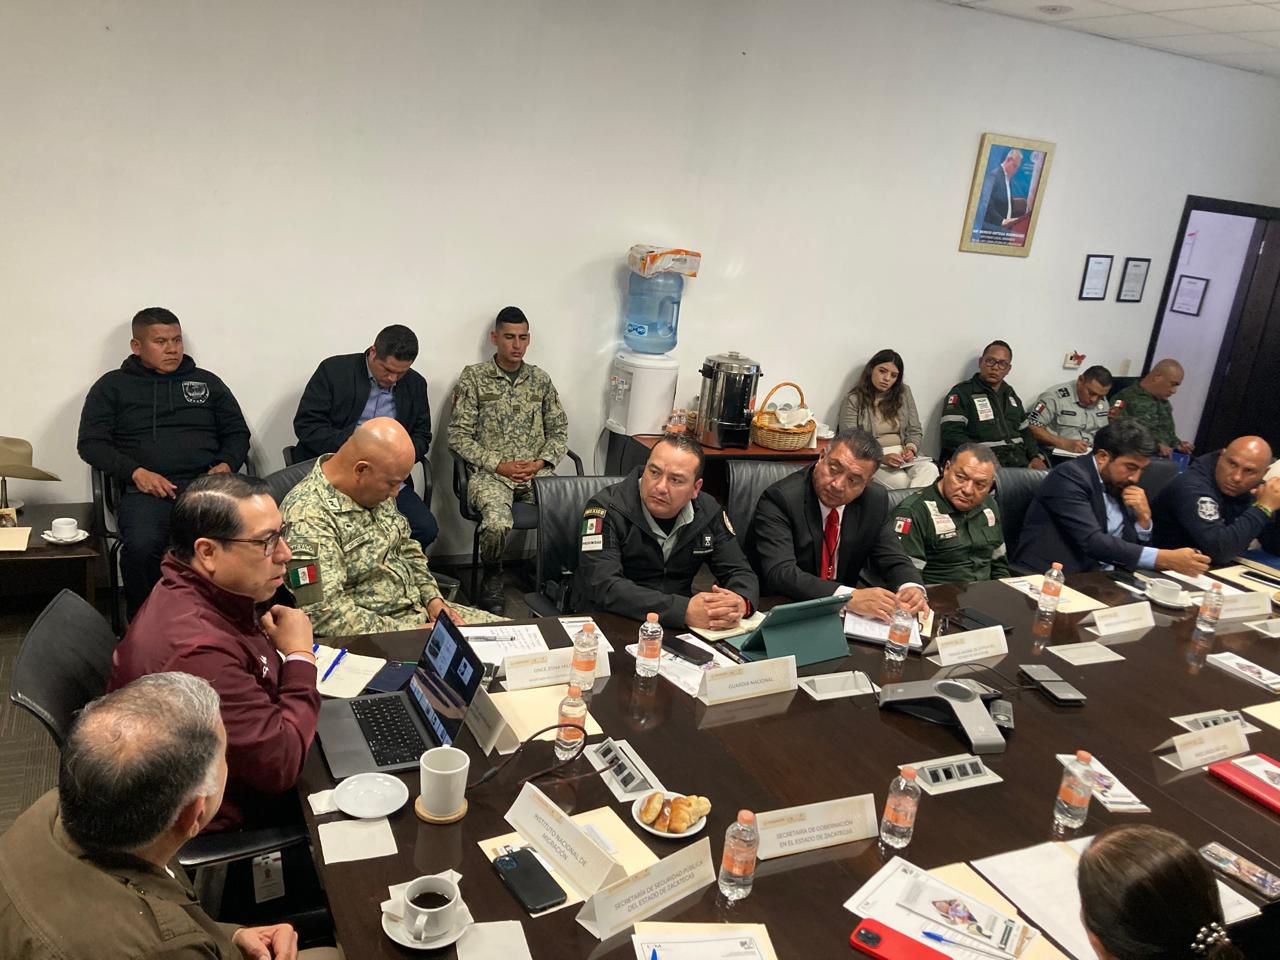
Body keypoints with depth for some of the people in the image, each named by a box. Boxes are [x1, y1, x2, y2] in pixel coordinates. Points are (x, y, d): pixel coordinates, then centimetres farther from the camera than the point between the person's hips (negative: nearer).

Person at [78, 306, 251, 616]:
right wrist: (135, 472, -6)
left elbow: (237, 432, 23)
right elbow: (91, 443, 11)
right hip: (147, 490, -1)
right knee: (141, 546, -36)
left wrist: (226, 465, 1)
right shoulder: (113, 386, 18)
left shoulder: (207, 382, 23)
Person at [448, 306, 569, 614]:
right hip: (490, 472, -3)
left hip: (537, 471, 3)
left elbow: (559, 430, 15)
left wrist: (541, 462, -4)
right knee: (497, 524, -34)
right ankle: (492, 578, -2)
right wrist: (498, 465, -11)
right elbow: (459, 436, -1)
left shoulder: (540, 379, 14)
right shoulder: (473, 377, 3)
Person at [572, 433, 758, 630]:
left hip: (677, 630, 3)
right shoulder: (607, 509, -16)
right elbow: (603, 586, -26)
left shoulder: (707, 511, -1)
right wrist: (684, 611, -35)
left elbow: (740, 572, 2)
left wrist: (741, 603, -24)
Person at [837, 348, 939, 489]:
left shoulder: (904, 393, 11)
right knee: (900, 480, -36)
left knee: (930, 469, -31)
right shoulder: (854, 400, -2)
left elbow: (915, 431, 14)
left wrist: (911, 449, -10)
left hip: (902, 455, 4)